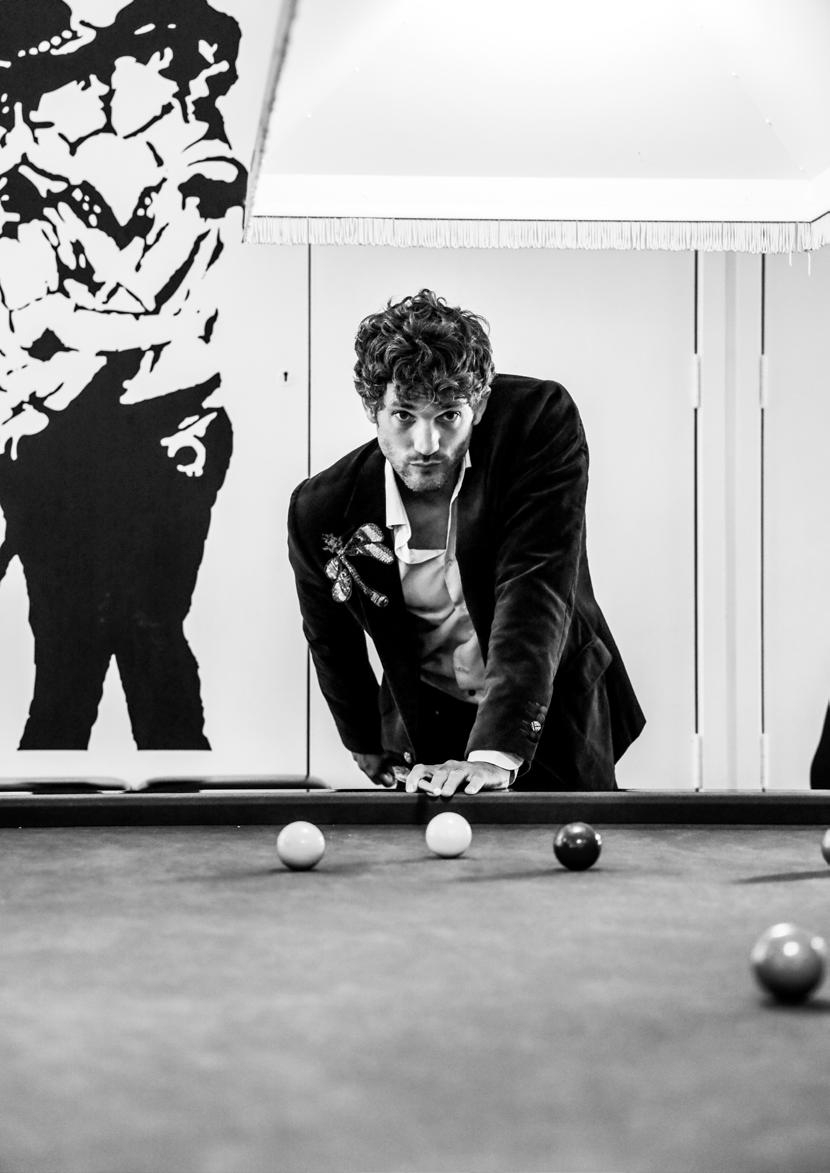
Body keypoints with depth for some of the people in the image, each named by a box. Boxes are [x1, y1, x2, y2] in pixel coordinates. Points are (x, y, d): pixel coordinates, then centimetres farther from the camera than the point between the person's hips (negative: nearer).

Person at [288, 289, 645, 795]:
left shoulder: (543, 420, -24)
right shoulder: (320, 512, -18)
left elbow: (536, 589, -33)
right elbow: (333, 649, 3)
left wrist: (496, 752, -42)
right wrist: (377, 758, 6)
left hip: (554, 711, -1)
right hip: (427, 729, 1)